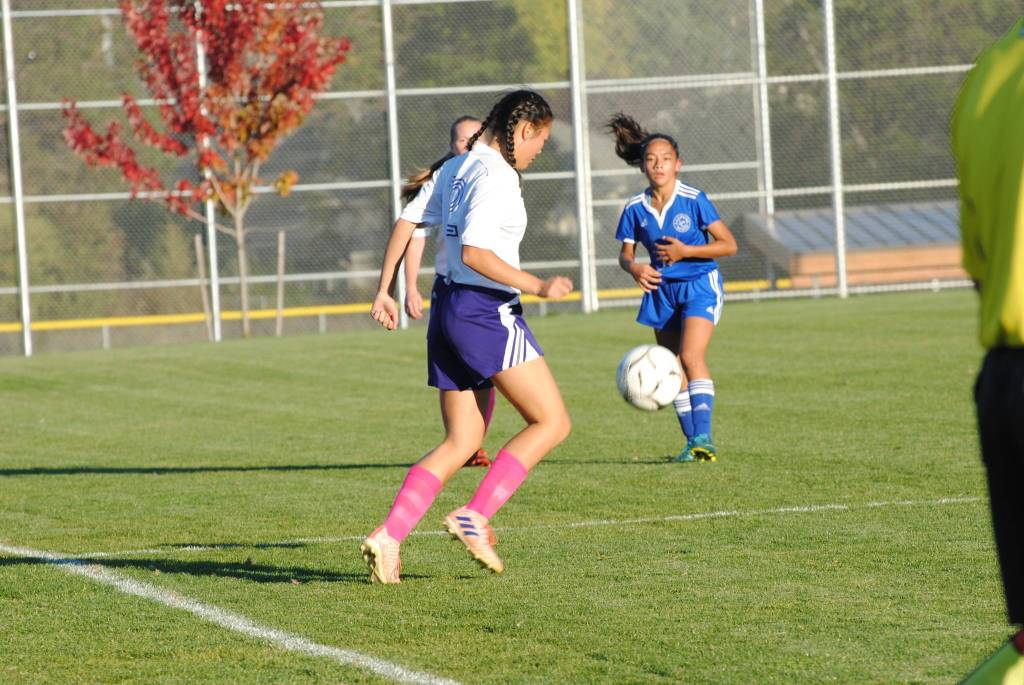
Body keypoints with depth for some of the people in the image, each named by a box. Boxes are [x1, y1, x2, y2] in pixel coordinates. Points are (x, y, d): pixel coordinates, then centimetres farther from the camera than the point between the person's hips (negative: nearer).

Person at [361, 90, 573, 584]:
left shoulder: (455, 169, 14)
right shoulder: (497, 176, -13)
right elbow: (474, 252, -23)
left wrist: (385, 291, 21)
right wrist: (538, 287, -21)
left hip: (449, 311, 9)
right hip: (487, 311, -9)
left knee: (460, 443, 11)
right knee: (552, 422, -2)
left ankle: (387, 537, -3)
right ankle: (475, 517, -10)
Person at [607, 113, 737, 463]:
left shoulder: (694, 200, -13)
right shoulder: (635, 209, -3)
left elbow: (729, 244, -10)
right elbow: (625, 253, 8)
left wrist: (685, 252, -20)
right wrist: (634, 267, -17)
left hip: (699, 285, -5)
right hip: (661, 288, 5)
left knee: (691, 355, -23)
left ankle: (703, 437, -27)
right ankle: (693, 441, 16)